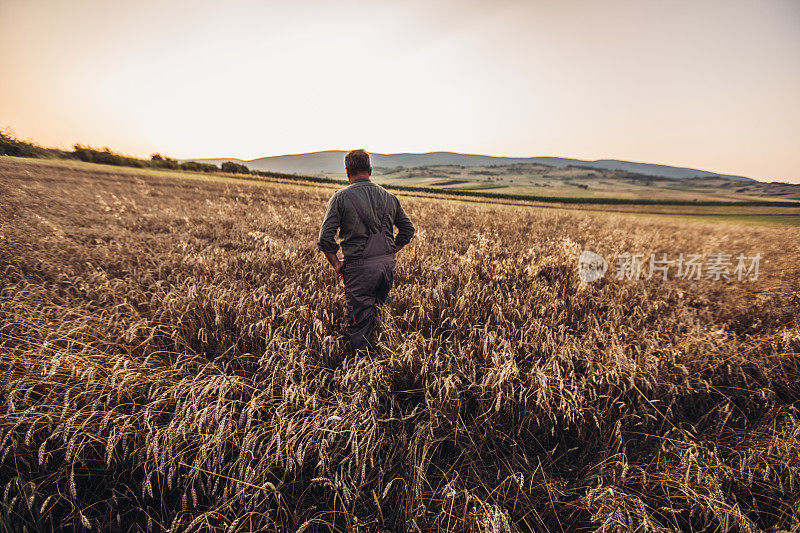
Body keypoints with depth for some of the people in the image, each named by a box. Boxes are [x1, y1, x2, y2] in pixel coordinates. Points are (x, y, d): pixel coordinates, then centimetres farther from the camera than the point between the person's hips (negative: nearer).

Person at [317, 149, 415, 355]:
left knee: (359, 325, 7)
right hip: (388, 265, 6)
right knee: (376, 313, 25)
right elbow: (408, 229, 15)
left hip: (360, 268, -5)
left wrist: (336, 263, 2)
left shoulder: (341, 196, -5)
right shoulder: (388, 197, 9)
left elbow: (326, 237, -11)